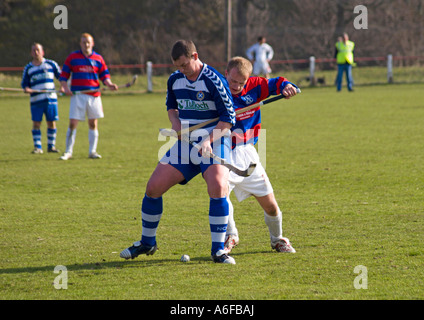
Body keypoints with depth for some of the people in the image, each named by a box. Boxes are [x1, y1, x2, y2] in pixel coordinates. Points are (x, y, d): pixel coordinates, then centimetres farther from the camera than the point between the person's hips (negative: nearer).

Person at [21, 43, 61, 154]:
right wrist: (26, 88, -10)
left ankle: (51, 146, 13)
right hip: (36, 100, 0)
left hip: (51, 98, 0)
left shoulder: (51, 64, 8)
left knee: (51, 123, 2)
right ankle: (37, 147, 2)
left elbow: (61, 76, 14)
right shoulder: (28, 68, 9)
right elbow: (24, 83, 11)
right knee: (36, 123, -4)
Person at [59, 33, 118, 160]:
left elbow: (104, 75, 11)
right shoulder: (72, 57, 4)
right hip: (77, 95, -2)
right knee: (73, 124, -6)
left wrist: (109, 84, -9)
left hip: (94, 95, 2)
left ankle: (92, 151, 13)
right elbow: (63, 75, 6)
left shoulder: (98, 58, 8)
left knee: (93, 124, 5)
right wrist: (65, 87, -10)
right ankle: (68, 152, 2)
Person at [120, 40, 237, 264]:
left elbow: (228, 118, -14)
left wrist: (209, 140, -25)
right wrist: (175, 122, 0)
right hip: (184, 142, 6)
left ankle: (218, 249, -16)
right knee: (153, 187, -1)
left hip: (213, 142, -6)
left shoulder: (214, 81, -16)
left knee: (218, 187, -27)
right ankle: (147, 243, 19)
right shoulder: (175, 80, 3)